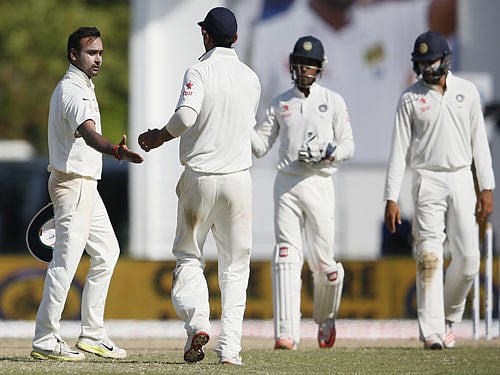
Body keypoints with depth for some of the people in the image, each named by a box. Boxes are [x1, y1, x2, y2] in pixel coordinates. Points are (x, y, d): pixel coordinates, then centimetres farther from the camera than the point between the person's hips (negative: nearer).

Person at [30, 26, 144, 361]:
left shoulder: (81, 87, 16)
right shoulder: (72, 91, -18)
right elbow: (89, 134, -36)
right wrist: (117, 151, -54)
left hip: (86, 186, 11)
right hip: (73, 185, -11)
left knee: (107, 252, 14)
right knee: (66, 260, -10)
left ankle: (93, 335, 17)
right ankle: (45, 341, -8)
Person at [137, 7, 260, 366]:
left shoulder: (199, 71, -8)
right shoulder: (251, 77, 8)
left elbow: (186, 116, -24)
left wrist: (160, 136, -3)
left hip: (200, 176, -3)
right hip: (238, 177, 3)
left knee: (188, 256, 11)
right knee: (235, 265, 7)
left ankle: (197, 320, -13)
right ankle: (230, 346, -3)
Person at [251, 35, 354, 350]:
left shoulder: (333, 101, 6)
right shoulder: (280, 104, 12)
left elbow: (348, 146, 3)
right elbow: (260, 146, 9)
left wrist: (326, 152, -16)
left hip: (319, 184, -1)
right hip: (287, 185, 1)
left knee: (322, 261, -1)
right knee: (286, 257, -10)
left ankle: (326, 318, 28)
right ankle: (287, 333, -17)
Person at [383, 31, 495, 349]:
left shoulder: (467, 91, 7)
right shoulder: (410, 98, 1)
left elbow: (479, 140, 9)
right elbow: (399, 149, 0)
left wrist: (487, 188, 2)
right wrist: (391, 197, -7)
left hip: (462, 179, 2)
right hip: (428, 181, -2)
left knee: (468, 257, -3)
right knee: (429, 256, -11)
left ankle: (448, 318, 18)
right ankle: (431, 330, -13)